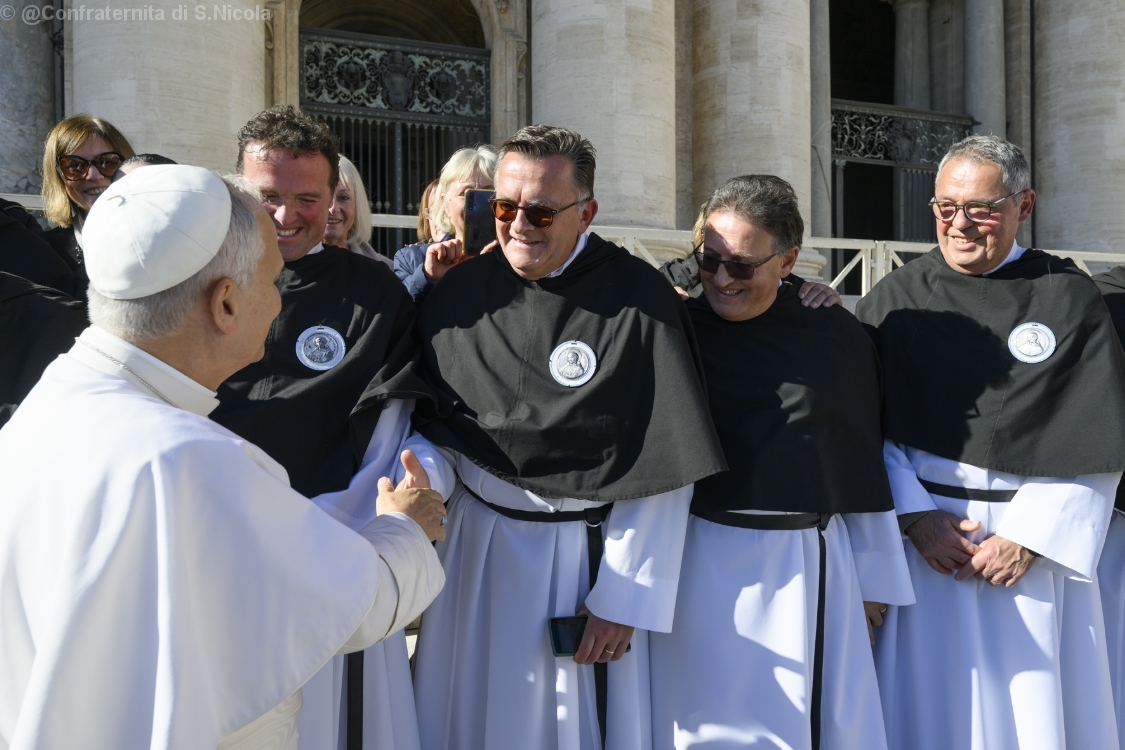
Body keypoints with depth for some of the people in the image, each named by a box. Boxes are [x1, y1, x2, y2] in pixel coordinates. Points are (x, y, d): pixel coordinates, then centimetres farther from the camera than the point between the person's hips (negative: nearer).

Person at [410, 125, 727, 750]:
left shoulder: (639, 299, -14)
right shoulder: (459, 293, -1)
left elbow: (665, 468, -14)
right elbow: (426, 421, 9)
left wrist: (622, 599, -14)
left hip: (586, 554, -4)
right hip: (475, 549, 4)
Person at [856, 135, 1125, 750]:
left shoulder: (1069, 297, 0)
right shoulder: (894, 300, 2)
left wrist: (1029, 537, -10)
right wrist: (917, 519, -11)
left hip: (1037, 543, 0)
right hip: (920, 534, 1)